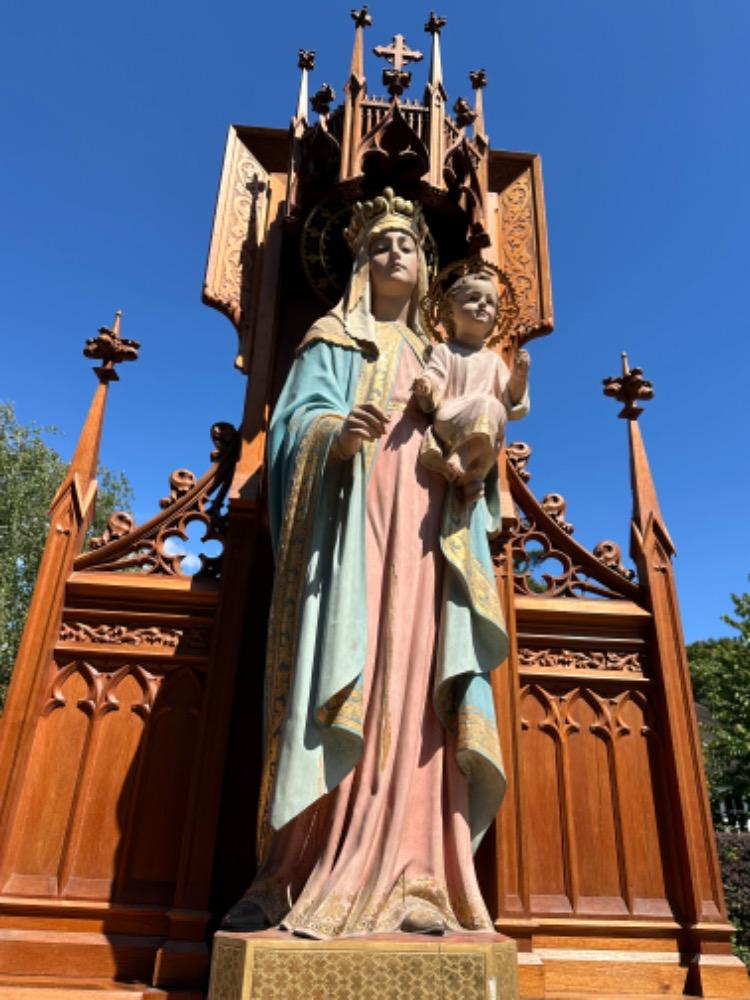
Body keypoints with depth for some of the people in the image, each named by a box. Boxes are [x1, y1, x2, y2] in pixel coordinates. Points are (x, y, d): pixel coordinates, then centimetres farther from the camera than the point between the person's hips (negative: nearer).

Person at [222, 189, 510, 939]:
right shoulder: (333, 339, 14)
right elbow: (299, 417, -2)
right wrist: (339, 433, -25)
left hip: (422, 536, 5)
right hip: (353, 523, -4)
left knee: (410, 693, -5)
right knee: (350, 685, -14)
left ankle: (403, 882, -4)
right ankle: (310, 878, -9)